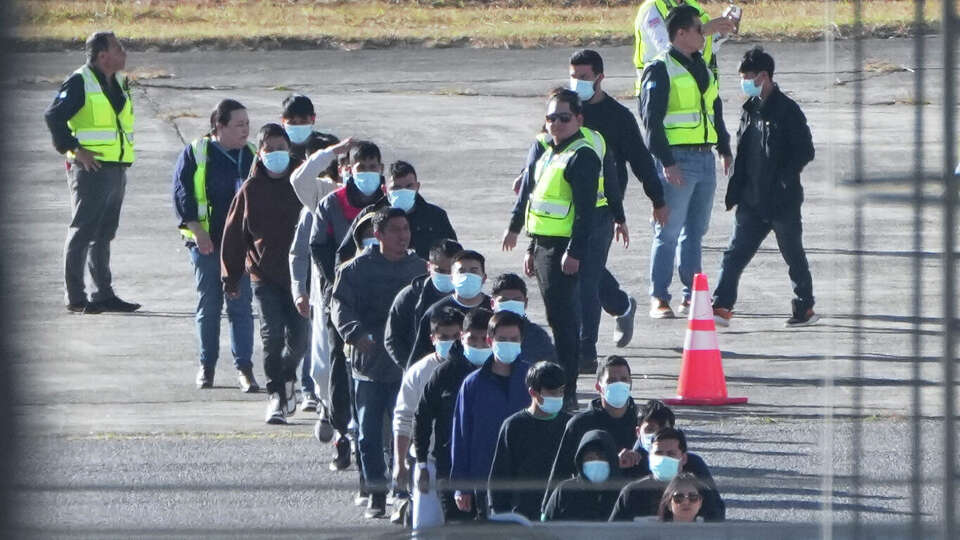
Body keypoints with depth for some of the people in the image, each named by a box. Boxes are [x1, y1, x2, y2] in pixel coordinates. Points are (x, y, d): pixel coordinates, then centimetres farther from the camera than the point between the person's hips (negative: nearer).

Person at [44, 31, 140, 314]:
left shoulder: (120, 83, 14)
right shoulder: (80, 83, -12)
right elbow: (53, 116, -17)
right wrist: (74, 149, -18)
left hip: (117, 169, 8)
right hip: (90, 168, -8)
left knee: (104, 234, 13)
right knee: (82, 232, -4)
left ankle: (104, 294, 19)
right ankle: (75, 297, -1)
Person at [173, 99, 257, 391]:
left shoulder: (254, 156, 8)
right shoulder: (195, 154, -1)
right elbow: (182, 194, -3)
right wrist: (197, 230, -11)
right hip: (206, 243, -2)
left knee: (241, 306, -1)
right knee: (208, 305, 5)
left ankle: (244, 367, 1)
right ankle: (206, 366, 15)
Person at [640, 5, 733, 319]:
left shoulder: (700, 67, 16)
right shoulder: (661, 70, -8)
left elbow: (715, 111, 26)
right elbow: (652, 119, -13)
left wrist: (725, 150, 22)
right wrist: (666, 162, -19)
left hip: (705, 159, 8)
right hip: (677, 160, -8)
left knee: (696, 230, 12)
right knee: (669, 231, -6)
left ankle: (692, 293, 19)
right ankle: (659, 298, -3)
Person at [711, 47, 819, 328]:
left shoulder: (787, 110, -11)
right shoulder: (750, 109, 11)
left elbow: (805, 151, -12)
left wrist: (784, 178, -17)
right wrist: (738, 188, 10)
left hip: (782, 200, -7)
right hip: (752, 200, 7)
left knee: (793, 255, 6)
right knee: (735, 252, -2)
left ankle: (805, 308, 18)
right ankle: (721, 307, -4)